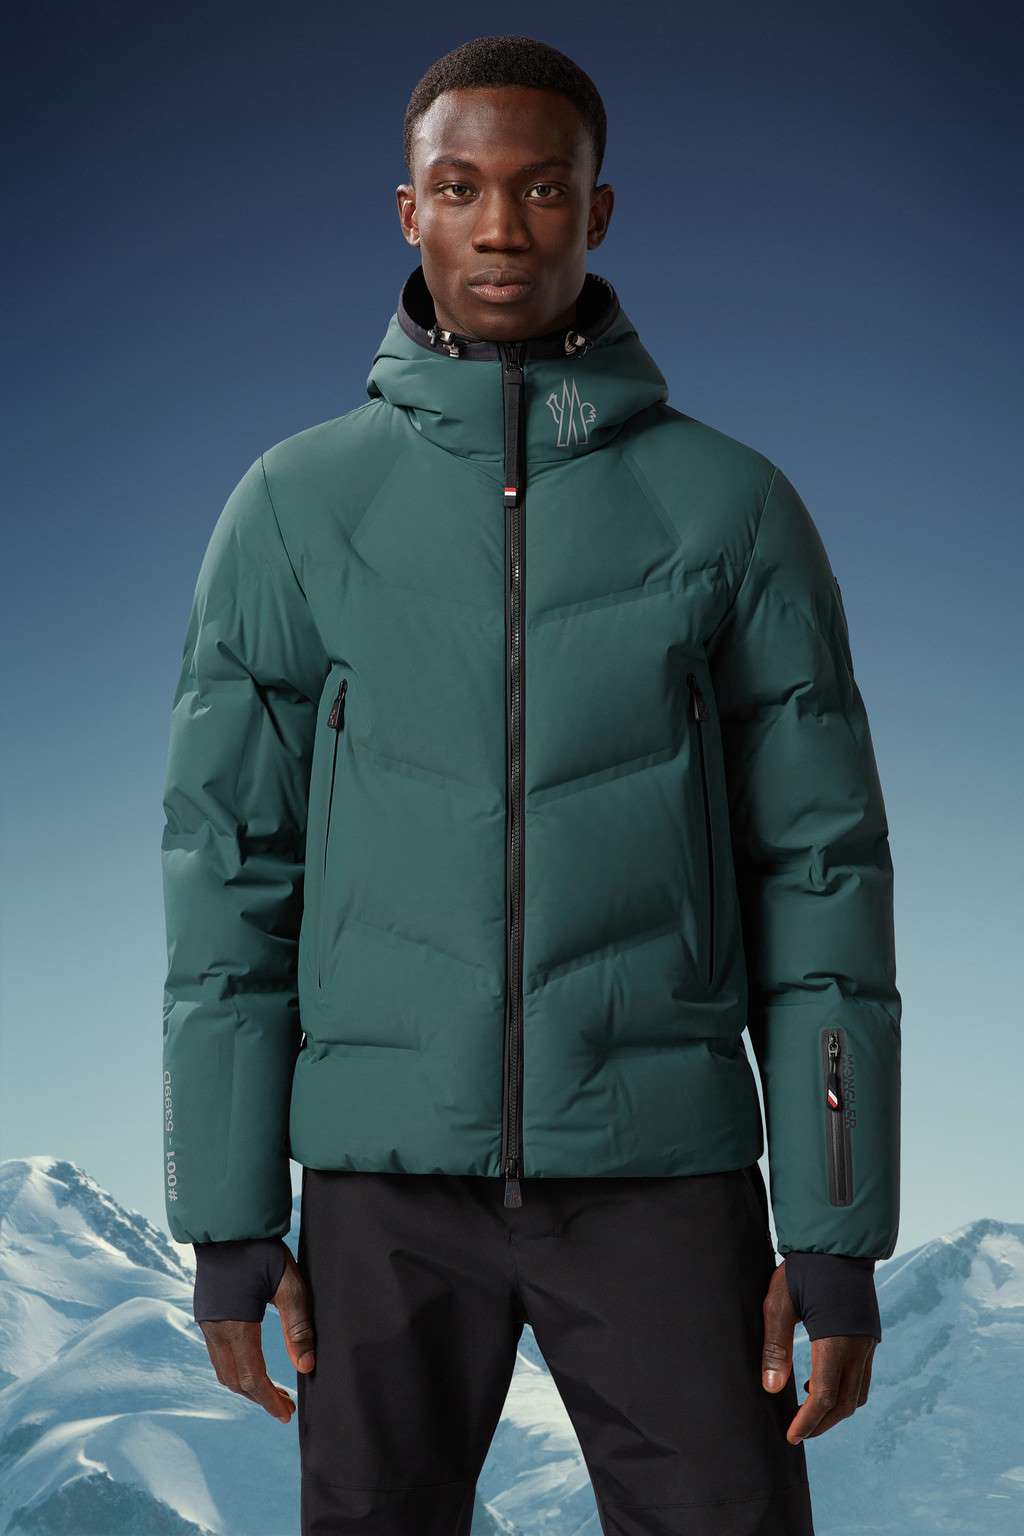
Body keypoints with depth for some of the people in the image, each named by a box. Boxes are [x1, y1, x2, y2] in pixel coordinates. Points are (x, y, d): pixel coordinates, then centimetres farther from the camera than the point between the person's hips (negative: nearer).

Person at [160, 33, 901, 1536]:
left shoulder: (734, 506, 2)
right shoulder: (295, 507, 4)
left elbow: (820, 868, 1)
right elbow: (228, 866, 4)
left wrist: (841, 1235, -3)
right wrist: (224, 1218, 0)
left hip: (659, 1169, 0)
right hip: (387, 1177, 1)